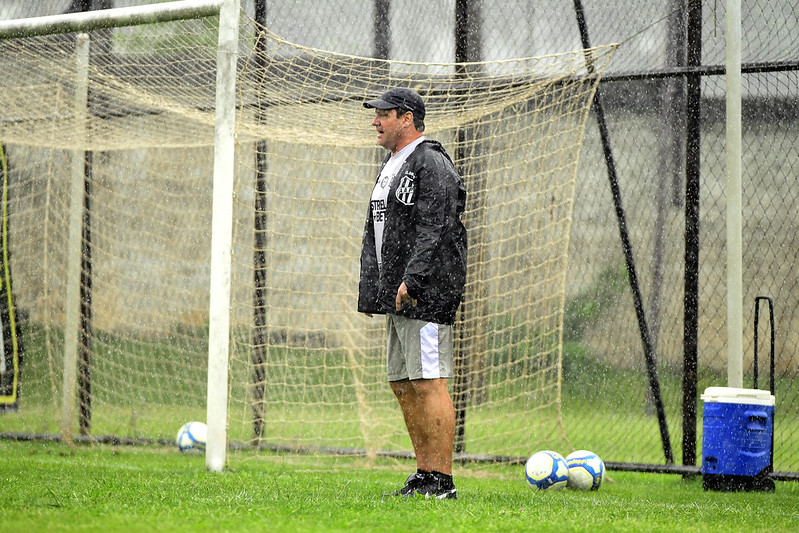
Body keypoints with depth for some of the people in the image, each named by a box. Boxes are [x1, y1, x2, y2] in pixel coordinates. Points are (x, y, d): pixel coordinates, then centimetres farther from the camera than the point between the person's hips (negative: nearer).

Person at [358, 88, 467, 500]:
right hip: (397, 296, 10)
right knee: (403, 385, 11)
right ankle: (424, 474, 17)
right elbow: (374, 234, 24)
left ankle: (442, 480, -12)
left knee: (428, 383, -12)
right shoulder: (389, 167, 22)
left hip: (425, 294, -10)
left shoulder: (431, 164, -9)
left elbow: (434, 229, -19)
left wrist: (412, 280, -25)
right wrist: (369, 292, 18)